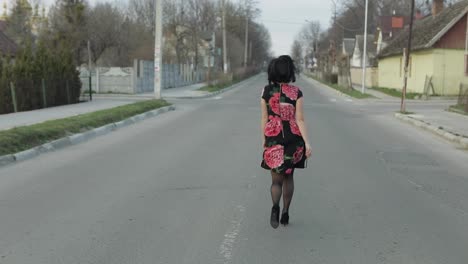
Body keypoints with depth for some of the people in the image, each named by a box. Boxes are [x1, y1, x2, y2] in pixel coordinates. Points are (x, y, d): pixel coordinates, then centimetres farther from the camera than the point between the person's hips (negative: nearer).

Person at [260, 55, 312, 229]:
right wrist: (307, 143, -8)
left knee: (277, 179, 4)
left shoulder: (266, 91, -2)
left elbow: (264, 118, 2)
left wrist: (264, 140, 14)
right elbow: (300, 120, -9)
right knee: (288, 176, 19)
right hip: (293, 139, 1)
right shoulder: (296, 92, -5)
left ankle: (275, 206, -27)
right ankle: (285, 214, 22)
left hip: (273, 138, 0)